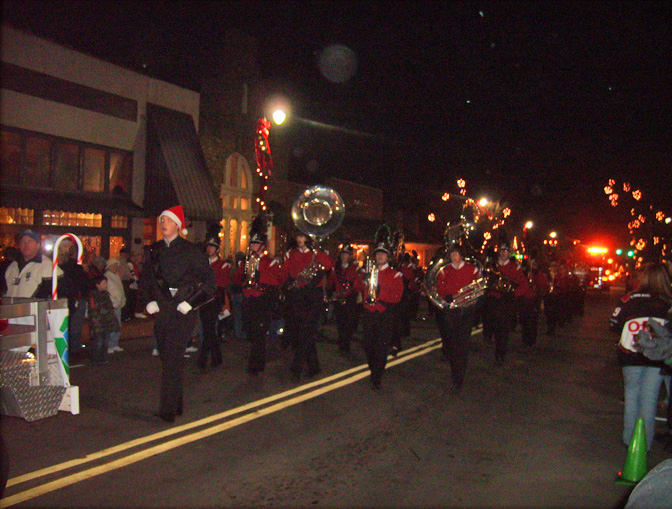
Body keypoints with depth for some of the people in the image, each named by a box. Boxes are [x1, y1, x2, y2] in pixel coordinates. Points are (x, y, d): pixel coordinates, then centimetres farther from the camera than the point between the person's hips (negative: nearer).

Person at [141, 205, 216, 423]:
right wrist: (149, 300, 9)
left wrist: (191, 303, -11)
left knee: (172, 360, -12)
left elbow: (210, 281, -4)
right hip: (161, 313, 6)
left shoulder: (190, 251, -5)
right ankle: (176, 405, 27)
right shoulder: (155, 250, 10)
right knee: (167, 359, 13)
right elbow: (147, 278, 24)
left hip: (182, 314, -6)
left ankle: (168, 410, -6)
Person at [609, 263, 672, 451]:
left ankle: (630, 438, 21)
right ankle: (645, 441, 14)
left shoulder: (630, 299, -6)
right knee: (650, 398, 9)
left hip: (631, 356, 0)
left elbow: (614, 324, -4)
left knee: (631, 395, 15)